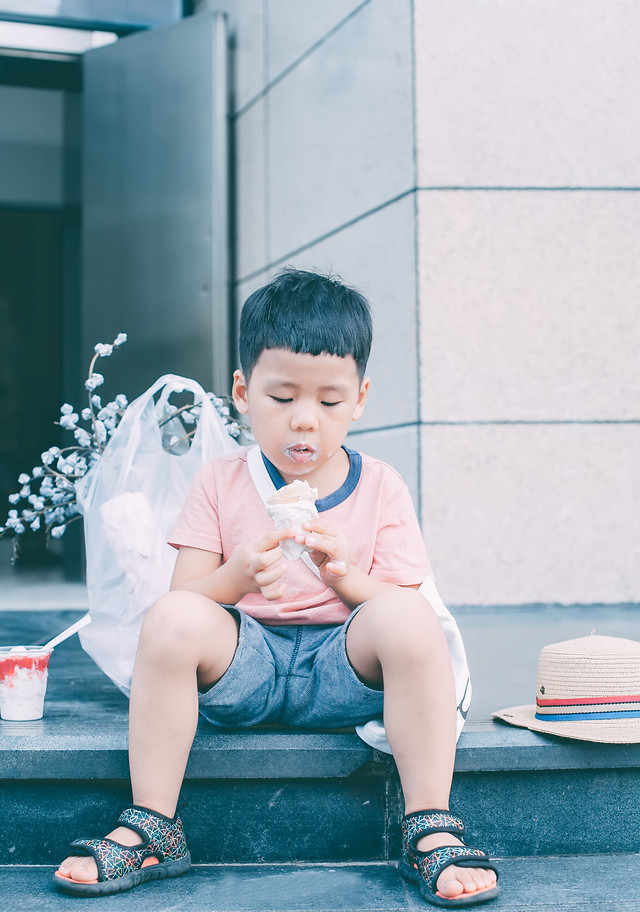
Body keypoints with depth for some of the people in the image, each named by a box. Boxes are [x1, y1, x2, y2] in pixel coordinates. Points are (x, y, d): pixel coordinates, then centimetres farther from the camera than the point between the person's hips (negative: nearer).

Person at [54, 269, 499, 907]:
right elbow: (184, 595, 0)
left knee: (408, 617, -31)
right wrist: (237, 576, -22)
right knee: (172, 618, -30)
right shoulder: (221, 483, 6)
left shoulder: (380, 488, 5)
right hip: (243, 663, 1)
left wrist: (345, 577, -22)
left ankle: (430, 831, -23)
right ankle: (152, 829, -17)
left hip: (345, 669, 0)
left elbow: (404, 603, -1)